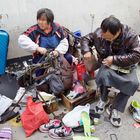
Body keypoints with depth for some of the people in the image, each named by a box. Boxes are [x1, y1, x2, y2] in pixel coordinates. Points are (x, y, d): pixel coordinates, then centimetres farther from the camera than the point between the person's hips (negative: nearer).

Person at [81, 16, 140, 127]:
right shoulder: (99, 33, -17)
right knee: (104, 74, -34)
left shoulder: (131, 36, -24)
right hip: (108, 64, 1)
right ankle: (103, 99, -4)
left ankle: (116, 109, -10)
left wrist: (115, 59, -32)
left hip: (126, 66, 0)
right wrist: (86, 51, -22)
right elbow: (86, 39, -1)